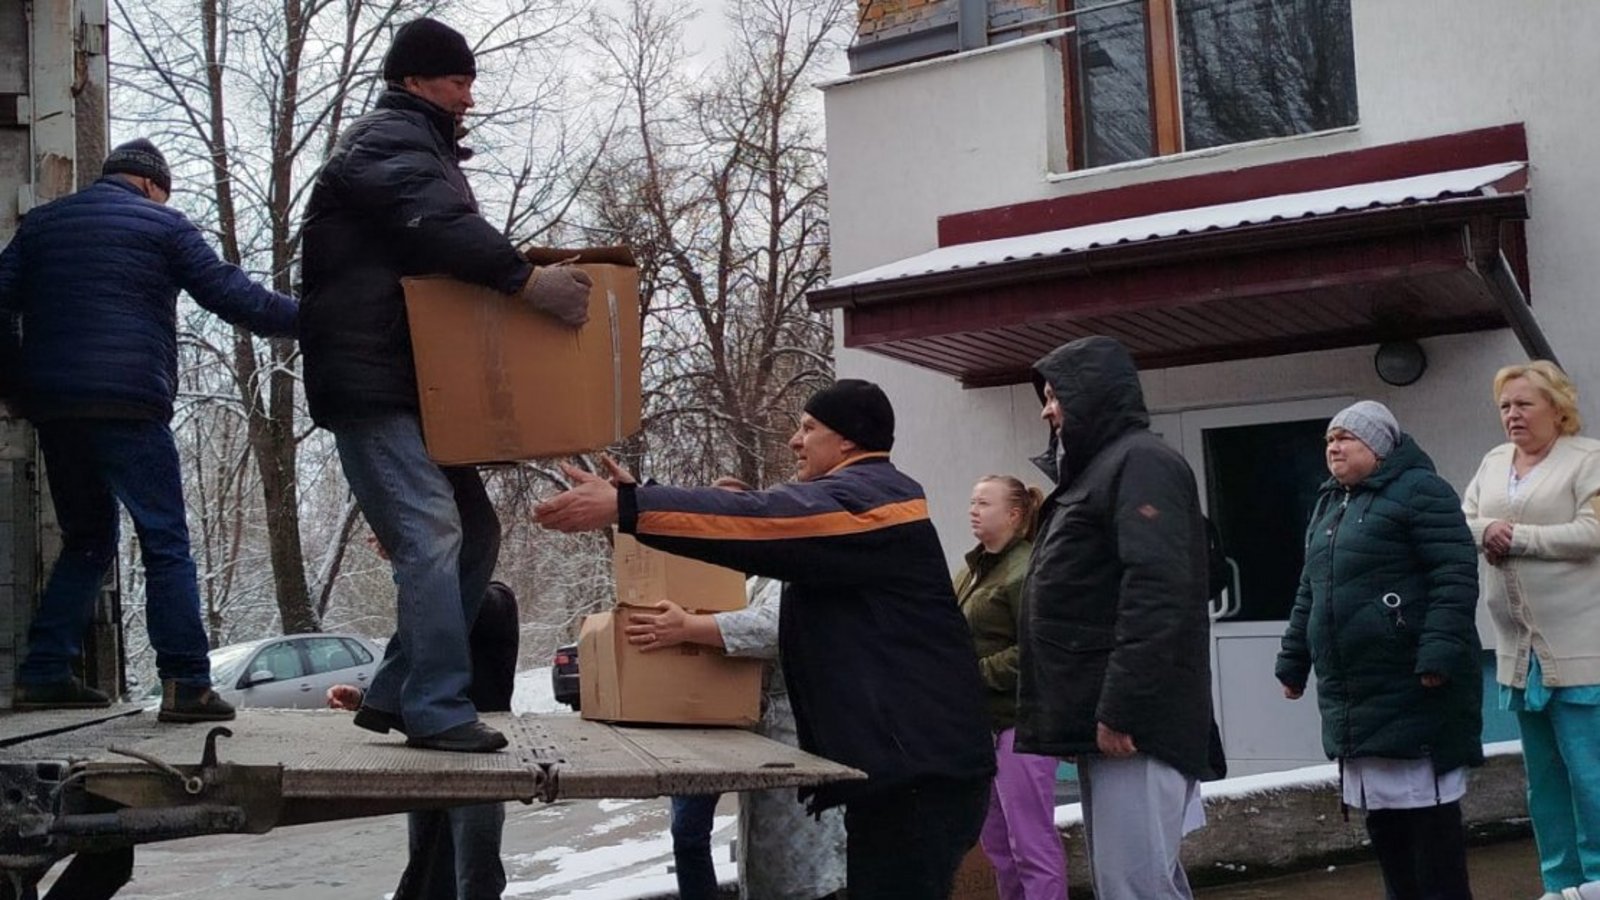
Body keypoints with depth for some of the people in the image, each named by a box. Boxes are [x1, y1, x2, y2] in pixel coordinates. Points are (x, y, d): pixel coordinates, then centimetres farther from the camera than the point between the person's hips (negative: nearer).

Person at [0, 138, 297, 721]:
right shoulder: (163, 225, 5)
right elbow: (231, 295, -1)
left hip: (51, 408, 6)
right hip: (127, 406, -6)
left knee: (85, 542, 17)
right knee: (166, 544, -4)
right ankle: (186, 684, -12)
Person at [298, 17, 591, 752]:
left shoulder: (419, 145, 25)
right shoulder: (391, 140, -7)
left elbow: (441, 248, 21)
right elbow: (440, 226, -27)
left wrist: (518, 275, 6)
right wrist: (525, 278, -34)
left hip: (413, 383, 10)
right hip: (370, 384, -10)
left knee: (474, 532, 7)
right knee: (431, 534, -18)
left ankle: (395, 693, 11)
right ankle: (439, 711, -16)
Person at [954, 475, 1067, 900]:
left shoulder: (1026, 571, -12)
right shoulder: (974, 570, 15)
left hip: (1020, 719, -9)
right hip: (984, 720, 9)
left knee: (1032, 846, -6)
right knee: (996, 841, 15)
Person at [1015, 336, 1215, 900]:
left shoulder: (1140, 462, -8)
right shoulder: (1100, 468, 23)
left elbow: (1157, 595, -20)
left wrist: (1120, 708, -25)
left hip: (1132, 722, -11)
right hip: (1103, 719, 11)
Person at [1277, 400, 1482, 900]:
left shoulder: (1419, 491, -6)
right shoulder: (1327, 506, 19)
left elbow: (1455, 576, -15)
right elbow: (1309, 596, 24)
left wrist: (1440, 653, -24)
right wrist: (1293, 663, 21)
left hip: (1415, 688, -8)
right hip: (1353, 693, 8)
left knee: (1426, 806, -2)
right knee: (1380, 811, 12)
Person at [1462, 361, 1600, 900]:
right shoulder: (1493, 462, 14)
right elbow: (1461, 522, 12)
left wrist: (1515, 536, -14)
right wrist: (1486, 530, -10)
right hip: (1519, 648, 7)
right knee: (1542, 774, 13)